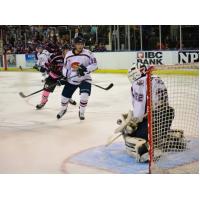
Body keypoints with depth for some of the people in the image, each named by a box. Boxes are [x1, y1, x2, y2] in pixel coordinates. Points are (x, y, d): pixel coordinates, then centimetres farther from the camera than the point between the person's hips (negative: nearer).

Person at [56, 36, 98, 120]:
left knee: (84, 96, -23)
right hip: (71, 79, 3)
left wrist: (85, 69, -26)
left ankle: (81, 112, 5)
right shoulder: (69, 55, -2)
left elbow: (94, 65, -11)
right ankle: (63, 109, 43)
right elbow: (65, 67, 9)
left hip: (84, 79, -3)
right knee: (64, 97, 8)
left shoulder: (88, 53, -11)